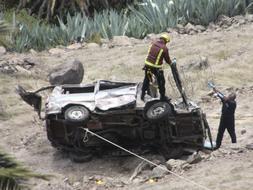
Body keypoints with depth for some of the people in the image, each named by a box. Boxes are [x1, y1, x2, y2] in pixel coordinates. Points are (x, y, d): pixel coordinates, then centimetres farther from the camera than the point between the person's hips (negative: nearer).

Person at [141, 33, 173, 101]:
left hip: (147, 65, 5)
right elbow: (167, 59, -3)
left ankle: (143, 95, 31)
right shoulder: (164, 48, -14)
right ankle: (162, 97, 22)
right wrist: (171, 63, 19)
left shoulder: (153, 44, 1)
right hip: (156, 67, -5)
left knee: (146, 80, 21)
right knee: (161, 81, 12)